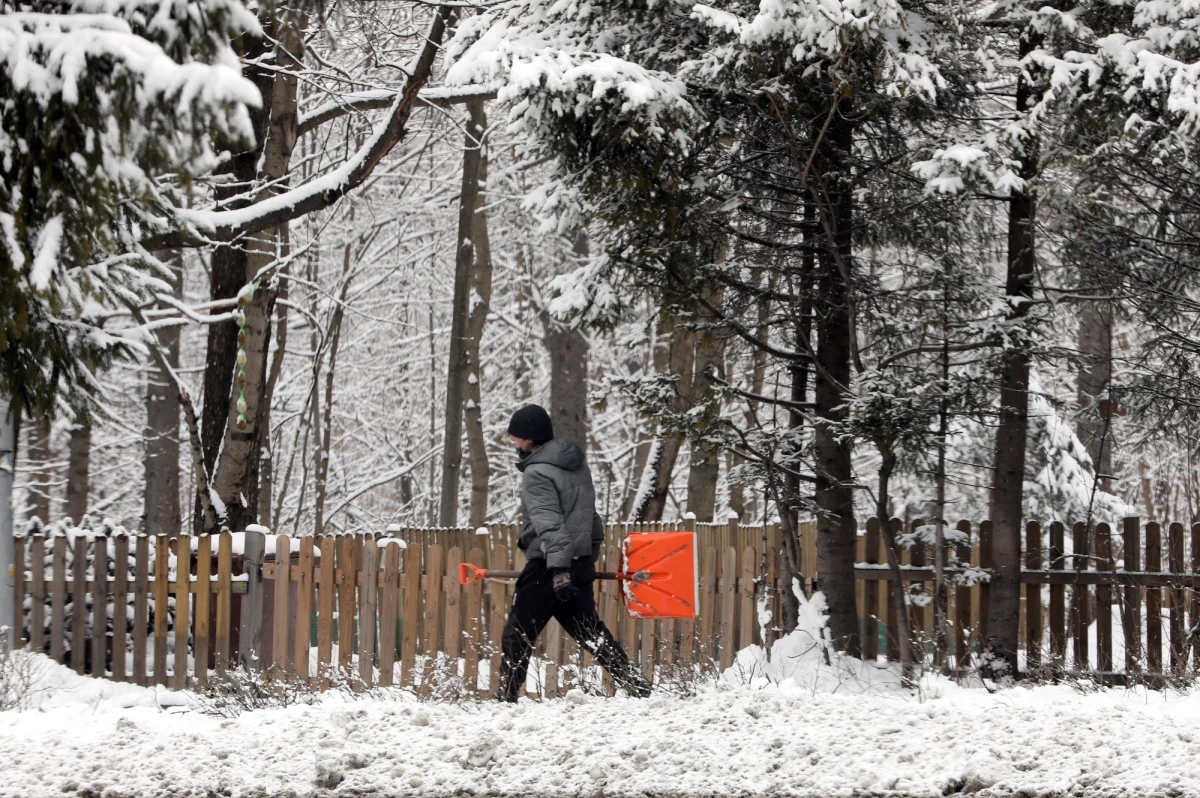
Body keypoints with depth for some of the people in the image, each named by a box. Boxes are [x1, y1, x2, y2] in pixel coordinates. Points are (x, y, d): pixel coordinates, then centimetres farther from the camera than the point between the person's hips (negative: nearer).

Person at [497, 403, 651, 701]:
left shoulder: (537, 473, -14)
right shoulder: (577, 464, 14)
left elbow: (548, 523, -25)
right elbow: (589, 516, 23)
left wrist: (558, 569, -32)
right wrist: (590, 553, 31)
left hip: (548, 565, -9)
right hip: (581, 563, 9)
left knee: (517, 634, 0)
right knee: (590, 630, 13)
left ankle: (507, 696, 0)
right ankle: (637, 686, 7)